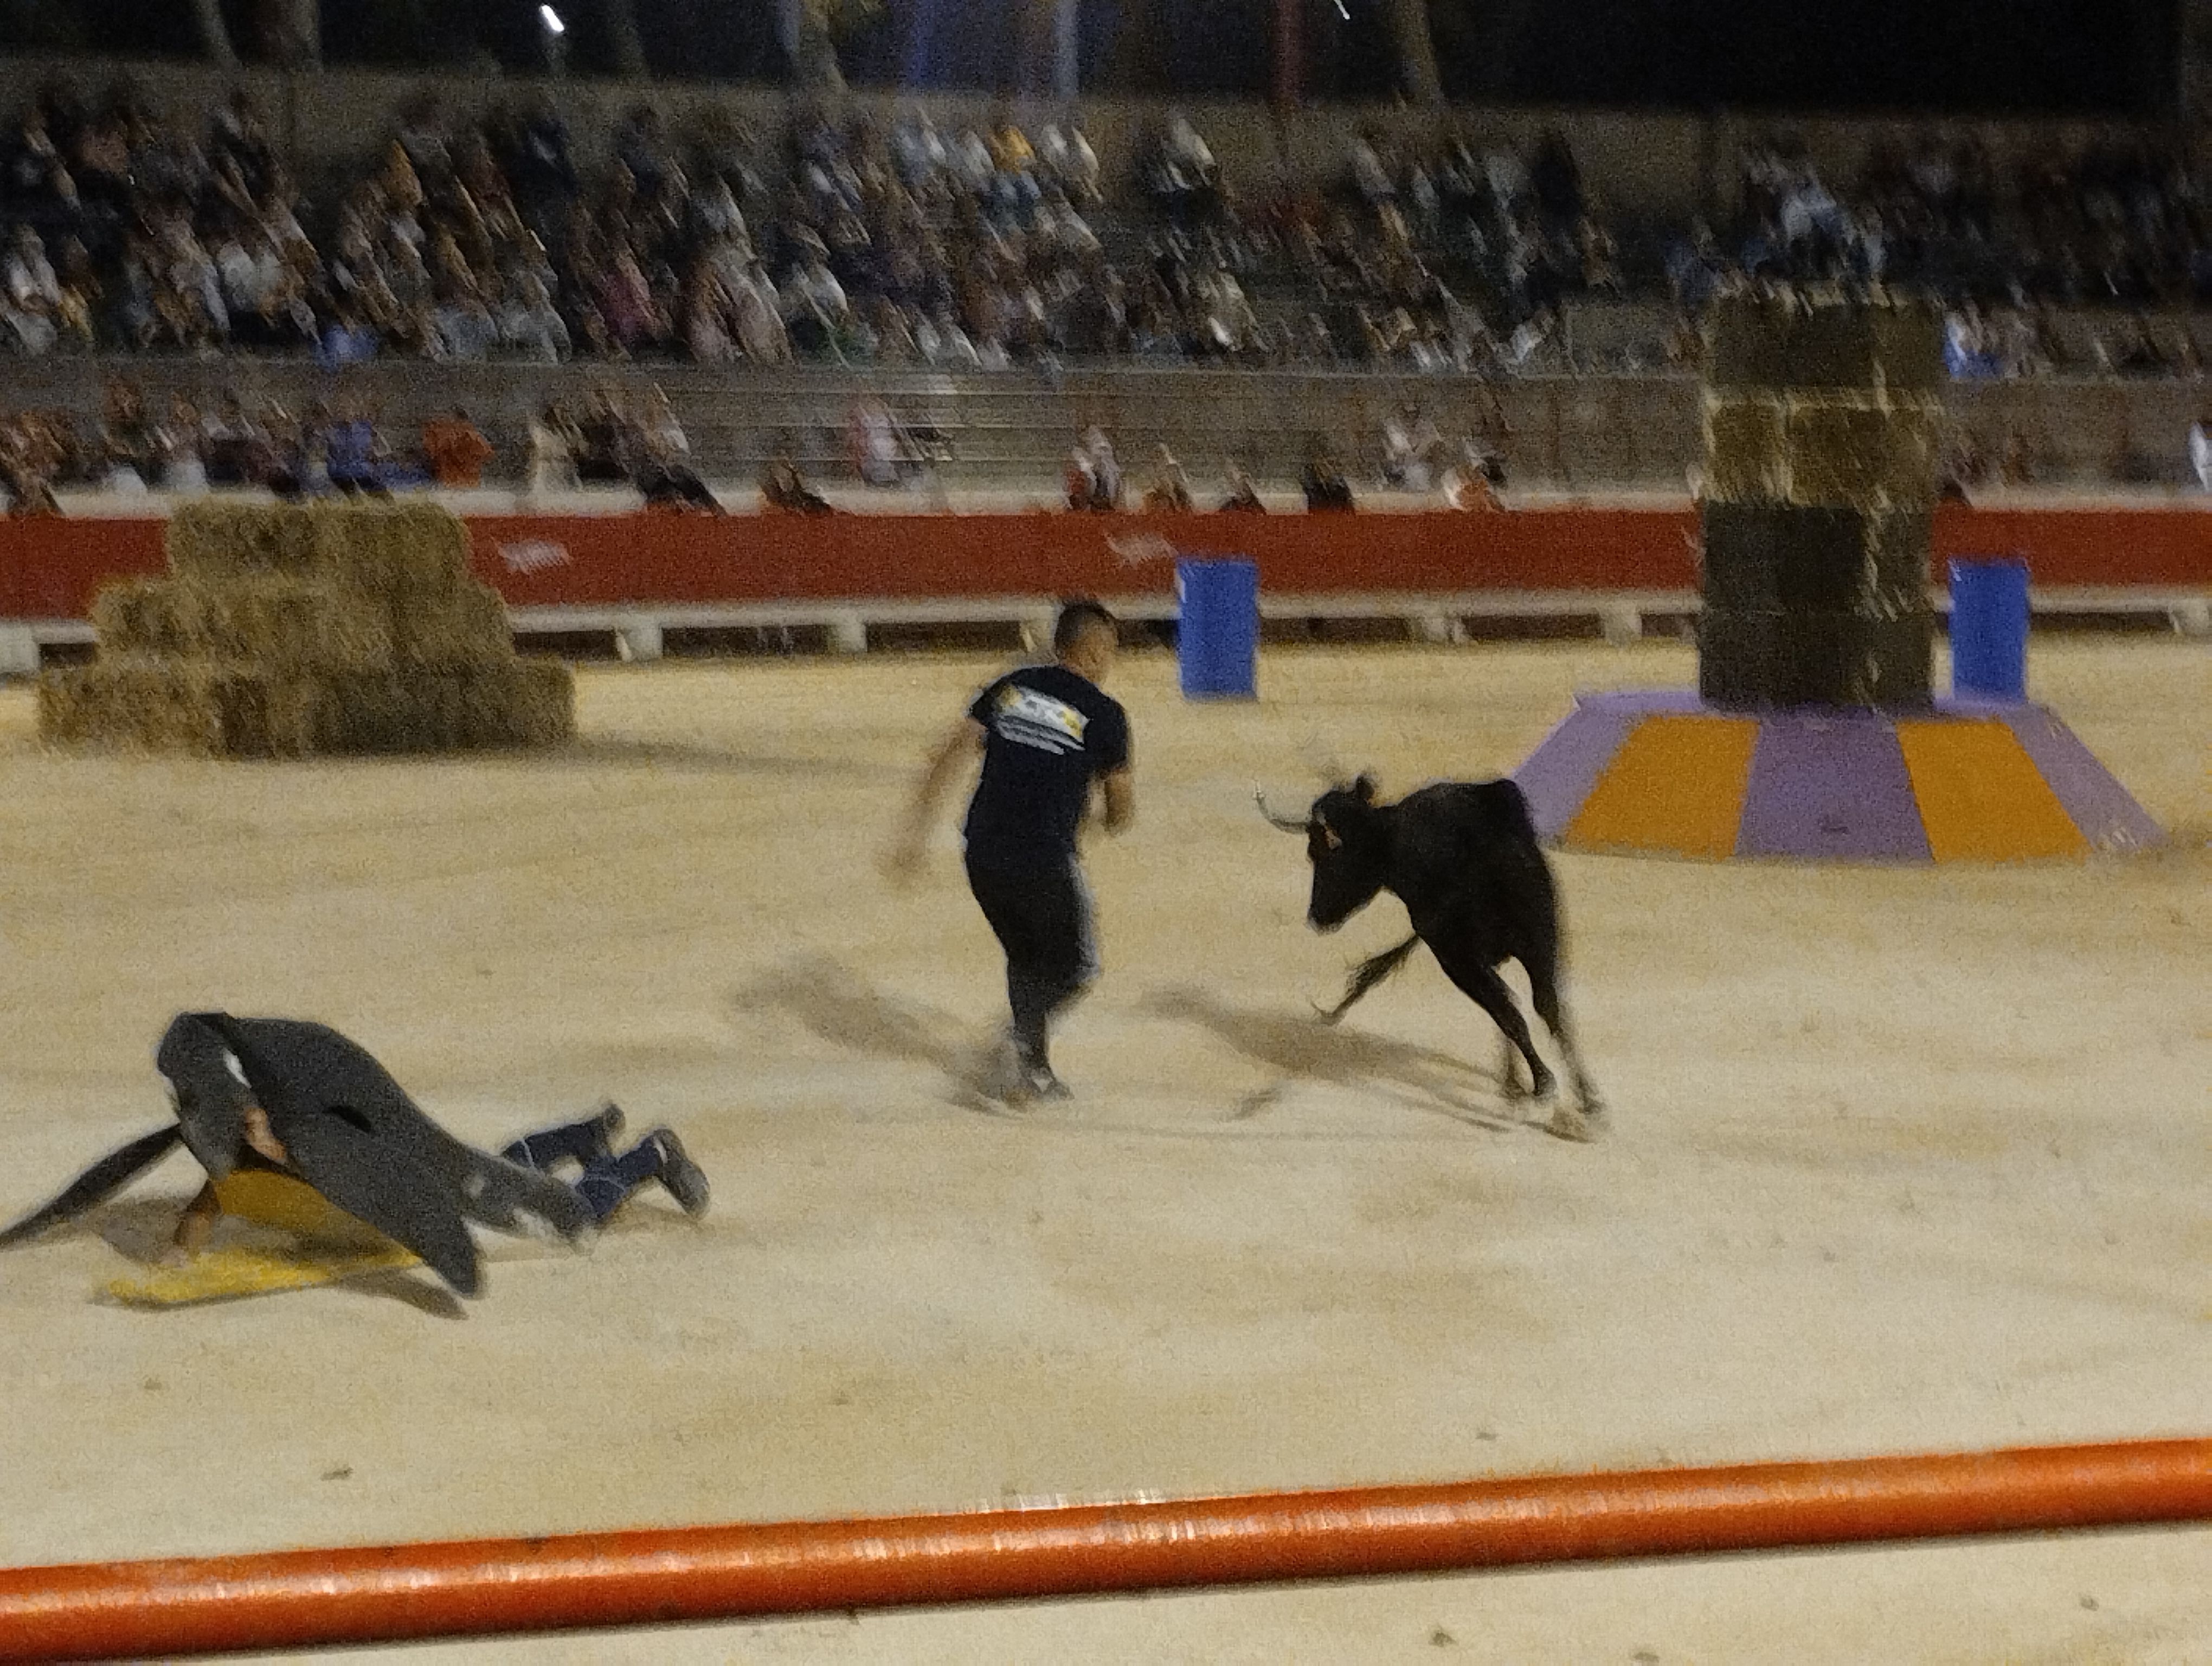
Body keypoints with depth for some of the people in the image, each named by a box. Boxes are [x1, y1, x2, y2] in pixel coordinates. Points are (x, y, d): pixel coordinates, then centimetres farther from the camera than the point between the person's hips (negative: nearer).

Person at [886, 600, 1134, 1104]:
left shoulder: (1013, 687, 10)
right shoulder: (1103, 715, -1)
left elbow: (950, 755, 3)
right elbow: (1122, 812, 6)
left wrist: (914, 830, 4)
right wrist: (1109, 820, 30)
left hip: (983, 854, 5)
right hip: (1044, 862, -5)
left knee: (1027, 959, 25)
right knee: (1072, 968, 13)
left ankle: (1035, 1069, 26)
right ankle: (1021, 1043, -12)